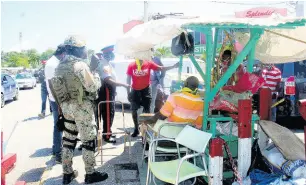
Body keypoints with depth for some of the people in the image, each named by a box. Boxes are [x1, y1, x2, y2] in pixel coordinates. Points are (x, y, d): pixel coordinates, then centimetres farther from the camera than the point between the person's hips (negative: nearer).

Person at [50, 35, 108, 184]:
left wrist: (62, 106, 19)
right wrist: (96, 75, 1)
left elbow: (61, 86, 12)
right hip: (82, 107, -8)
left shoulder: (60, 66, 10)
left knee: (68, 139, 14)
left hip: (66, 106, 8)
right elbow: (92, 87, -18)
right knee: (88, 140, 3)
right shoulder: (80, 65, -16)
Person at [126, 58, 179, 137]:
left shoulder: (149, 63, -10)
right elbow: (128, 79, -4)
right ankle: (136, 129, 22)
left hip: (146, 89, 0)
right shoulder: (131, 66, -10)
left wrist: (173, 66, -15)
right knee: (134, 110, 5)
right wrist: (128, 92, -4)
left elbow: (161, 68, -6)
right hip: (135, 90, 0)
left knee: (147, 110, 4)